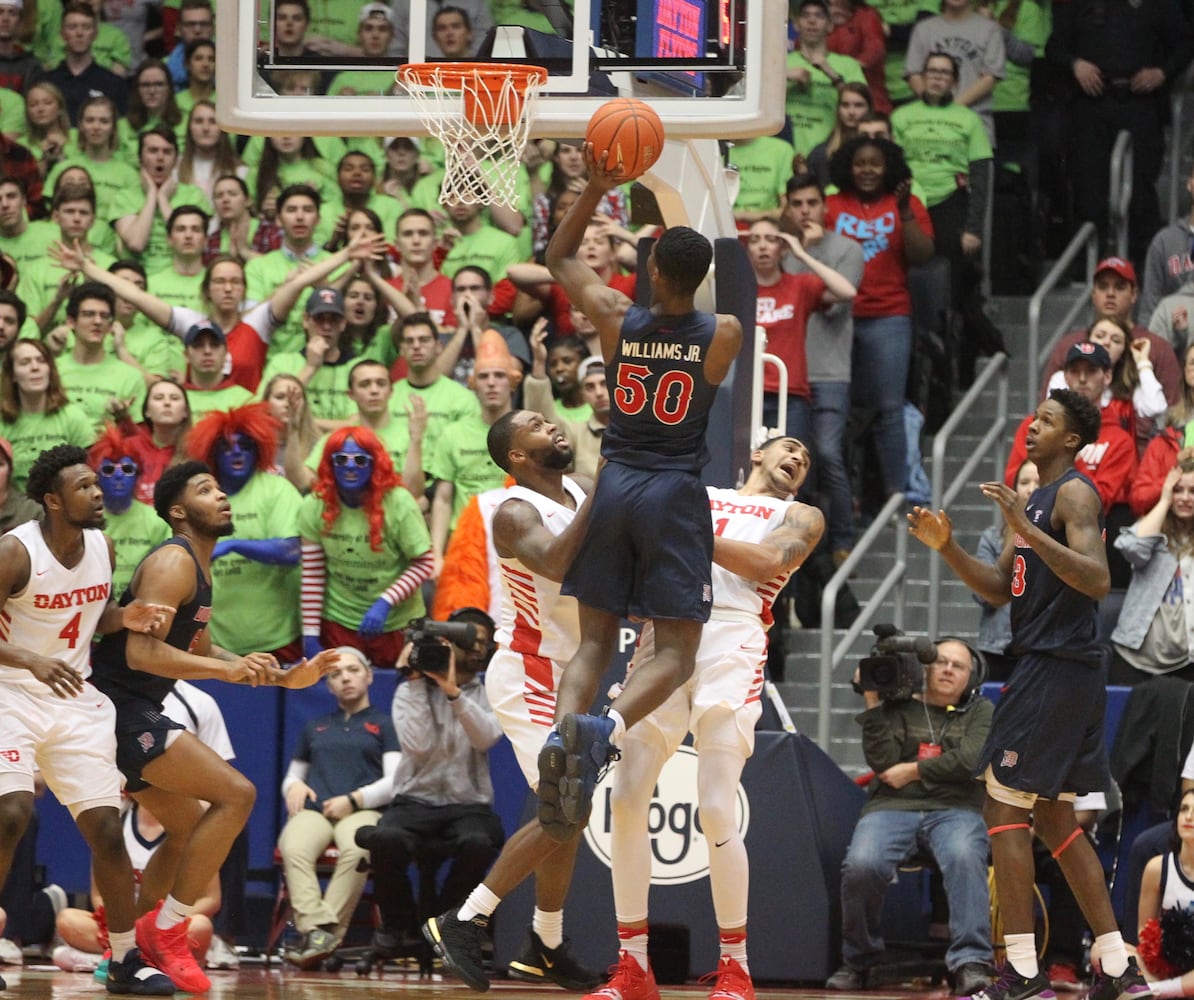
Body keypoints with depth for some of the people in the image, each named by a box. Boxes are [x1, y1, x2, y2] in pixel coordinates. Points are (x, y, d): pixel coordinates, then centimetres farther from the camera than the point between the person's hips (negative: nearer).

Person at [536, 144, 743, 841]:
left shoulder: (617, 321, -5)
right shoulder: (724, 336, -9)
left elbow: (560, 259, 13)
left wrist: (595, 190, 11)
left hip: (615, 488, 2)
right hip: (677, 496, -2)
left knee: (596, 639, 11)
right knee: (676, 652, 1)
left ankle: (563, 729, -19)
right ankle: (609, 730, -29)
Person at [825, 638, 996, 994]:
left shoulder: (981, 712, 17)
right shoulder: (898, 707, 16)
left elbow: (970, 759, -1)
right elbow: (882, 761, 0)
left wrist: (913, 771, -2)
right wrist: (872, 704, -1)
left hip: (954, 809, 0)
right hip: (892, 807, 0)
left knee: (965, 857, -37)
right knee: (862, 864, -30)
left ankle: (970, 962, -40)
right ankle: (857, 962, -8)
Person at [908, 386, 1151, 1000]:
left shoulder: (1074, 494, -11)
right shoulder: (1038, 500, 20)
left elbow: (1097, 581, -24)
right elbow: (1000, 589, 21)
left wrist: (1026, 530, -30)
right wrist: (946, 546, 8)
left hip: (1059, 668, -11)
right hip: (1047, 667, 11)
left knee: (1003, 808, -10)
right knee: (1054, 820, 13)